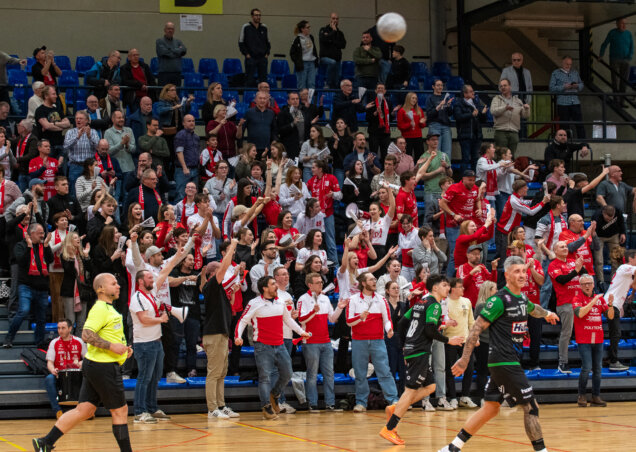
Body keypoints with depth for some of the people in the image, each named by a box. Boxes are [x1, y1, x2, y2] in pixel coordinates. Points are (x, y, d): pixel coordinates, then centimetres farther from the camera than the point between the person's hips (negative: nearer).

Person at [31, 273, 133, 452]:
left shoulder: (108, 308, 18)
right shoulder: (100, 309, -15)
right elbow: (87, 335, -25)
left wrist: (123, 348, 16)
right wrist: (112, 346, -24)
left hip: (93, 365, 10)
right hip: (103, 367, -10)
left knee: (83, 410, 8)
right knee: (120, 411, 0)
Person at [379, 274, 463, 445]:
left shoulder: (421, 303, 17)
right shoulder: (434, 304, -9)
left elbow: (401, 324, 17)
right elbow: (430, 330, -19)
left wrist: (408, 344, 23)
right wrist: (448, 340, -7)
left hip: (411, 349, 10)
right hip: (420, 352, -10)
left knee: (429, 387, 15)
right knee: (411, 390, -7)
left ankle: (394, 409, 8)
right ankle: (389, 429, -7)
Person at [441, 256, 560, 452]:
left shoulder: (522, 299, 13)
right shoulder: (499, 300, -13)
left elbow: (532, 309, 39)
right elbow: (477, 327, -14)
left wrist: (547, 313, 57)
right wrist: (465, 359, -16)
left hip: (511, 361, 9)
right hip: (504, 362, -9)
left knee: (490, 408, 11)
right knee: (531, 407, -7)